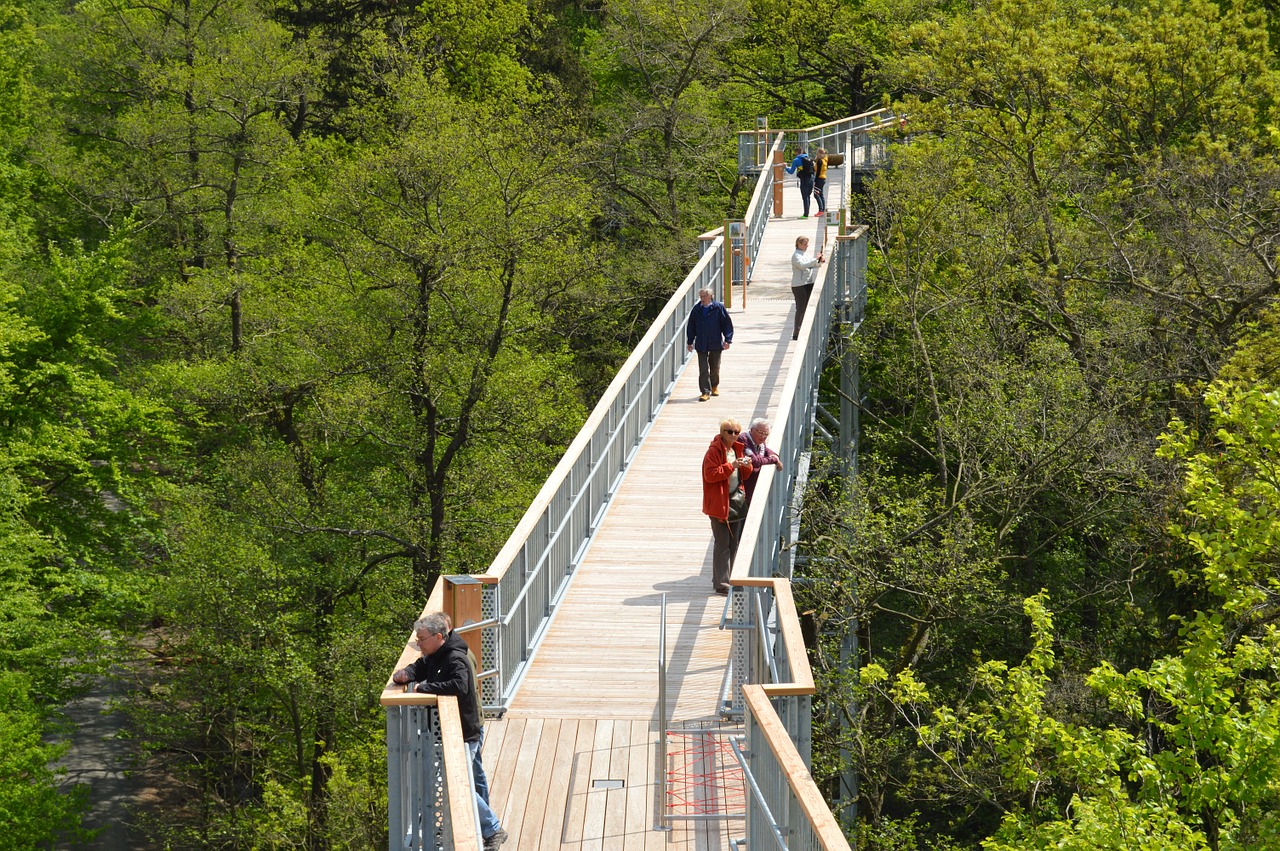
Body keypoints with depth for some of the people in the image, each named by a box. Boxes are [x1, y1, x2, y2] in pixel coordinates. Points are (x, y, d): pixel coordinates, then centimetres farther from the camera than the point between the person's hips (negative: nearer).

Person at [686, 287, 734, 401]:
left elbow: (727, 324, -2)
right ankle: (705, 392, -4)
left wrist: (727, 340, -8)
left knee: (715, 367, 13)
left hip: (715, 343, -1)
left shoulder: (718, 308, -5)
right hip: (701, 344, 1)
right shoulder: (696, 309, 2)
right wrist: (690, 341, 8)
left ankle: (714, 386, 36)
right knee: (703, 369, -6)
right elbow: (691, 326, 10)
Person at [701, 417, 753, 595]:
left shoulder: (738, 448, 13)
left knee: (733, 543, 12)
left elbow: (743, 476, 19)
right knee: (722, 544, -8)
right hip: (720, 502, -8)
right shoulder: (714, 450, -12)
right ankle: (721, 583, -7)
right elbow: (710, 475, -21)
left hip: (736, 500, 8)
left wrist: (746, 466, -3)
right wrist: (730, 466, -26)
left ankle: (724, 579, 22)